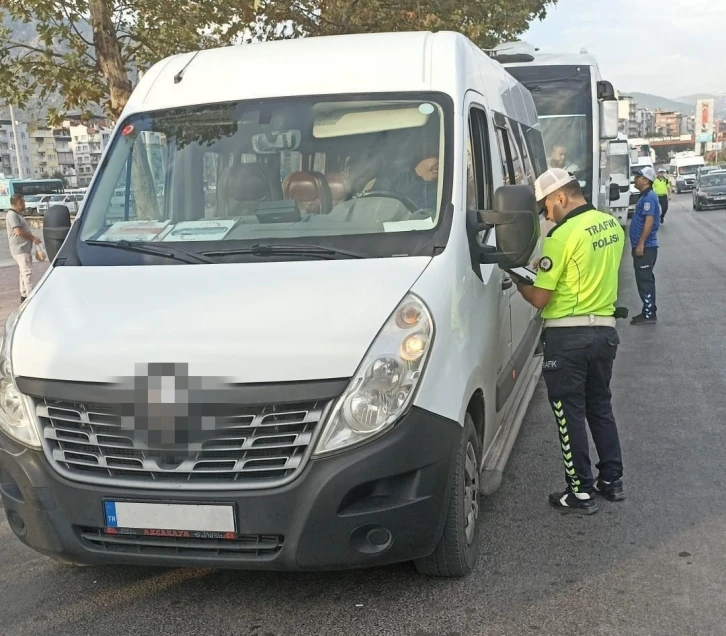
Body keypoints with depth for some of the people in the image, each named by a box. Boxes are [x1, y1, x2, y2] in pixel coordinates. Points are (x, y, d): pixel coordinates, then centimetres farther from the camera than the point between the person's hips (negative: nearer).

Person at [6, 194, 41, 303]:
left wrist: (32, 237, 8)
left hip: (25, 248, 10)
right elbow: (18, 231, -22)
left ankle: (24, 295, 21)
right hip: (20, 249, -10)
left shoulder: (18, 215, 18)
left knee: (24, 272, 14)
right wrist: (33, 237, -13)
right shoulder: (12, 215, -13)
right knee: (27, 271, -14)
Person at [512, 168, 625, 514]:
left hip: (568, 336, -7)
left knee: (570, 414, 4)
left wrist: (517, 279, 3)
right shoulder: (612, 225, 6)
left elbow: (540, 299, -16)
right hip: (605, 330, 8)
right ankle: (612, 480, 28)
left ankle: (581, 493, 11)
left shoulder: (562, 236, -18)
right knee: (600, 406, 20)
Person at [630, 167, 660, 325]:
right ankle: (649, 311, 21)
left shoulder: (649, 197, -15)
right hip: (643, 246, 10)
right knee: (645, 279, 14)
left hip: (645, 247, -10)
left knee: (644, 280, -7)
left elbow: (649, 221, -23)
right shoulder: (645, 196, 16)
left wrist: (640, 244, -24)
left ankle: (649, 314, -3)